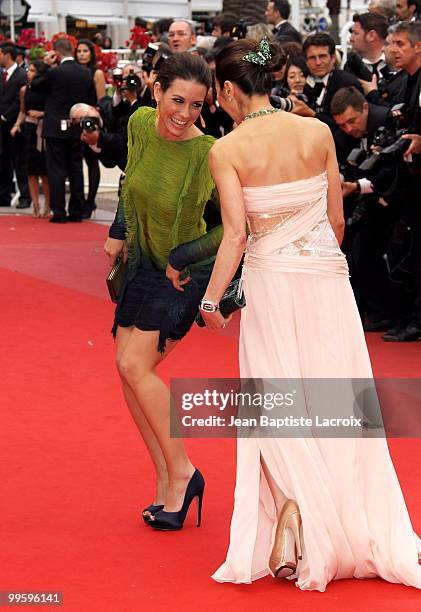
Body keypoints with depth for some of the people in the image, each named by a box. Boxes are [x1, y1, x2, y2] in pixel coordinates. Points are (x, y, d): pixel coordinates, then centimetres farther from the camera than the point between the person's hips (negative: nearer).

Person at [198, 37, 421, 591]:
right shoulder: (317, 132, 0)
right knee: (333, 403, 10)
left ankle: (290, 517, -5)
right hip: (327, 275, 2)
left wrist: (211, 299, -5)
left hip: (270, 278, -2)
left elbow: (236, 236, -14)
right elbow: (337, 219, 5)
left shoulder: (225, 151, -8)